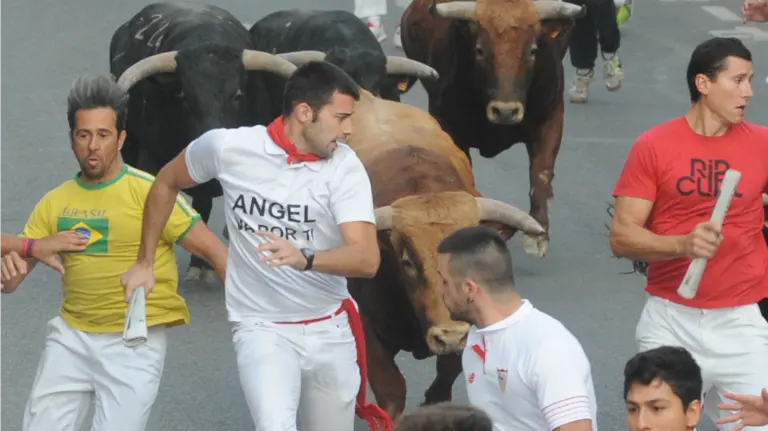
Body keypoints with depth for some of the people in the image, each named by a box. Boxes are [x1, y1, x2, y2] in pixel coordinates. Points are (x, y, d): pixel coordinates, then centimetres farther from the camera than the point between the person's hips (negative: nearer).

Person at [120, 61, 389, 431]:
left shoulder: (344, 167, -10)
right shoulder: (227, 147, -9)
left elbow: (368, 258, -21)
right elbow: (167, 183, 11)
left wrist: (305, 258, -39)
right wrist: (145, 262, 14)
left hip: (330, 331, 2)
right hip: (261, 329, -2)